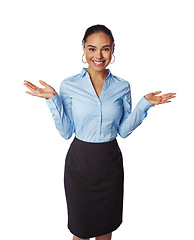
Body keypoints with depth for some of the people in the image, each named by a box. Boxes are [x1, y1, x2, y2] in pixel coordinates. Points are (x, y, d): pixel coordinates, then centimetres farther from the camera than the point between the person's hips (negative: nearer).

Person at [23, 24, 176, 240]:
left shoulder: (122, 86, -2)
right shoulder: (69, 85, -7)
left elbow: (123, 130, 1)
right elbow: (66, 132, -6)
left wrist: (145, 104, -8)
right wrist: (53, 99, -15)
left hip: (110, 162, 2)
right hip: (80, 162, -1)